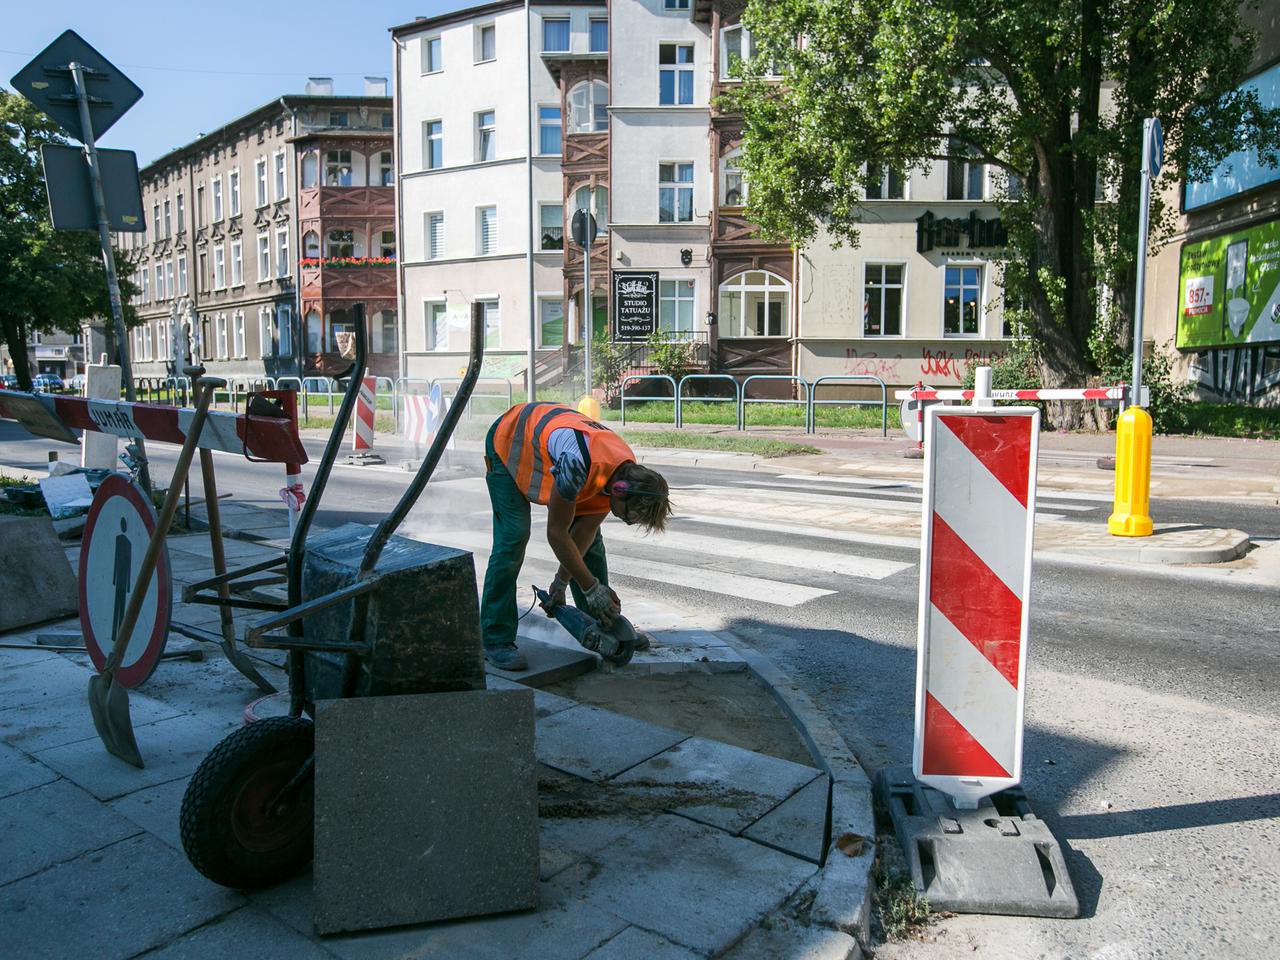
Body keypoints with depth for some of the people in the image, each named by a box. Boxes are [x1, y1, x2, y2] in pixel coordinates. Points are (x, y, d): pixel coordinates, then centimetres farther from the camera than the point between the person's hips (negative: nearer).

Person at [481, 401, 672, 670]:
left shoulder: (625, 475, -18)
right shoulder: (577, 463, -43)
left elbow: (583, 532, -7)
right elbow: (556, 534, -31)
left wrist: (561, 582, -5)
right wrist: (591, 587, -25)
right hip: (508, 444, -7)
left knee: (592, 537, 3)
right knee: (512, 539, -18)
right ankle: (496, 640, -10)